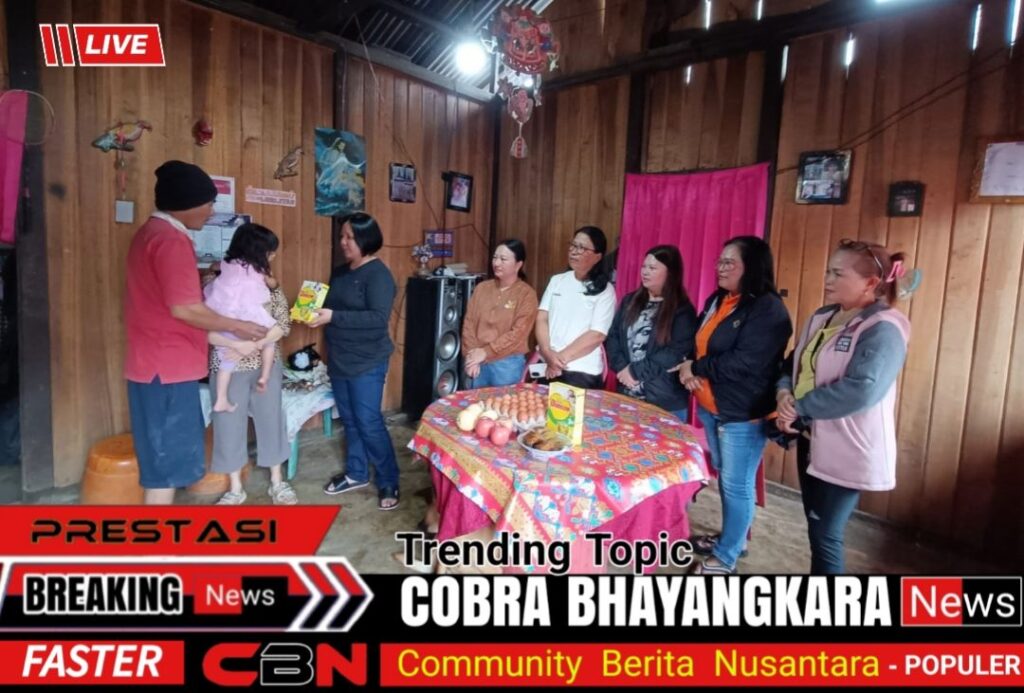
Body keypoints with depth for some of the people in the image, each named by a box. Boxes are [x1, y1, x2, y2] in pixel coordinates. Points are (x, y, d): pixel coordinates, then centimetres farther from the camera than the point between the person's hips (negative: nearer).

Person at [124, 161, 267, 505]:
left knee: (163, 455, 19)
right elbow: (184, 308, -22)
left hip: (156, 362, 10)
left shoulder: (151, 232, 14)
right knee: (167, 460, -1)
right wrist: (236, 326, -11)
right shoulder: (171, 240, -18)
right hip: (168, 367, -10)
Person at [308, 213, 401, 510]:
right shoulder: (340, 272, 11)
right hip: (338, 360, 8)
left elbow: (379, 318, -25)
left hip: (367, 363, -8)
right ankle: (356, 473, 30)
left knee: (369, 423, -5)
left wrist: (333, 317, -27)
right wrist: (315, 310, -1)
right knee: (350, 420, 15)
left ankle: (389, 482, 9)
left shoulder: (378, 274, -15)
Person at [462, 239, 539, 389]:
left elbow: (518, 333, -13)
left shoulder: (526, 293, -5)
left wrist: (486, 352, -16)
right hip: (477, 362, 4)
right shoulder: (482, 288, 8)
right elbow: (468, 323, 4)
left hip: (507, 364, -4)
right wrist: (471, 355, -8)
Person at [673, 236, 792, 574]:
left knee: (737, 485, 3)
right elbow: (699, 343, 15)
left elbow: (745, 363, -25)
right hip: (710, 406, 8)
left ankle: (725, 557, 17)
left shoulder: (768, 309, -16)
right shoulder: (717, 300, 10)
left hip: (744, 413, -8)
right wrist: (690, 371, -6)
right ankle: (731, 537, 37)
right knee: (724, 477, 20)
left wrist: (696, 368, -14)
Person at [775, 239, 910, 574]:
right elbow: (794, 363, 13)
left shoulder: (883, 330, -16)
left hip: (846, 449, -8)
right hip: (812, 439, 8)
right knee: (817, 529, 19)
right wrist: (784, 392, -9)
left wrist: (799, 407, -20)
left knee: (825, 534, 2)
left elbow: (860, 390, -28)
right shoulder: (822, 318, 9)